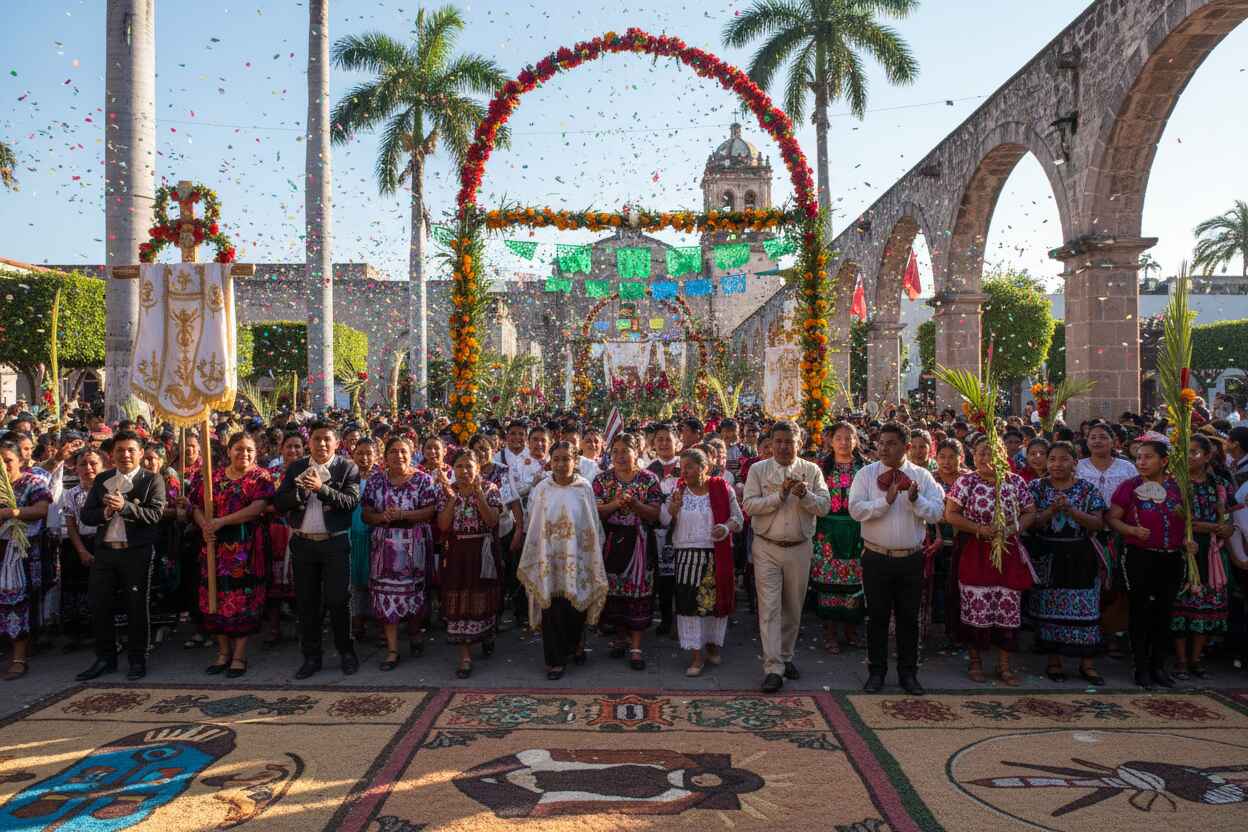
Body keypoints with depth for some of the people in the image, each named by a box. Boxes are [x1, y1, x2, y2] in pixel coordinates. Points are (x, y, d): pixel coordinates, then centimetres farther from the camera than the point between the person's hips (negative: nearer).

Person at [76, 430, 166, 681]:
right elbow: (85, 514, 8)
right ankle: (105, 658, 22)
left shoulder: (152, 480, -1)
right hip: (104, 551, 4)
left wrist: (125, 506, -24)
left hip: (137, 552, -4)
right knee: (99, 606, 7)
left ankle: (138, 659, 15)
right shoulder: (101, 480, 13)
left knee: (136, 606, 3)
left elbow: (156, 514, -13)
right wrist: (105, 512, -12)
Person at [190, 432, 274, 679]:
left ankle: (239, 655, 7)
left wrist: (221, 521, -16)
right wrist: (205, 525, -11)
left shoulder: (260, 477, 0)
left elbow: (258, 507, -13)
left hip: (247, 547, -4)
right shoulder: (212, 477, 11)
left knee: (244, 599, -1)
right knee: (216, 597, 6)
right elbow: (197, 506, 9)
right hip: (216, 546, 4)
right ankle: (223, 652, 19)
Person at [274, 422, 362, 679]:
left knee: (338, 600, 0)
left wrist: (322, 488, -25)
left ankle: (346, 652, 16)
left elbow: (351, 501, -15)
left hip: (335, 543, -3)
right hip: (302, 543, 3)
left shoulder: (347, 468, -2)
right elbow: (279, 502, 2)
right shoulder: (296, 468, 8)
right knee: (306, 602, 9)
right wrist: (301, 489, -15)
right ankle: (311, 656, 21)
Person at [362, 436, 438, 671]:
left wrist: (401, 514, -19)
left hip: (414, 545, -2)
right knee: (386, 594, -1)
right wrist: (381, 517, -14)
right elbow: (366, 514, 6)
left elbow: (430, 512, -8)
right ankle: (392, 649, 5)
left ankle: (415, 634, 32)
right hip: (384, 546, 2)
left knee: (414, 590, 8)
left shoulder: (423, 479, -1)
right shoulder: (375, 480, 6)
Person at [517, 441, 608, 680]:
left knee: (575, 607, 6)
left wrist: (593, 556, 1)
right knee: (552, 609, 1)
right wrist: (534, 559, 5)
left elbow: (593, 524, 2)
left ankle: (576, 644, 36)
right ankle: (555, 660, 15)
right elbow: (533, 526, 6)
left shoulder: (584, 488, -2)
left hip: (576, 559, 0)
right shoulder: (541, 490, 1)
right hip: (549, 559, 1)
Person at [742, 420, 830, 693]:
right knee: (769, 608, -5)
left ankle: (786, 657, 31)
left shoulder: (812, 470, 5)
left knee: (793, 608, 13)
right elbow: (749, 505, -9)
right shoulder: (758, 469, 1)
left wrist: (805, 495, -20)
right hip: (767, 548, -2)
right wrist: (779, 495, -18)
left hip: (799, 548, 2)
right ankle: (773, 668, -4)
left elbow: (824, 507, -2)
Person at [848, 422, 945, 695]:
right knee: (877, 617, 8)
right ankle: (876, 672, 21)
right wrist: (887, 500, -21)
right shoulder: (866, 474, -1)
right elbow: (855, 510, -13)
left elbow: (936, 512, -4)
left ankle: (908, 674, 25)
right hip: (877, 558, -1)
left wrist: (915, 499, -20)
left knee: (909, 618, 11)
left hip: (911, 559, 1)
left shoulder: (922, 476, 3)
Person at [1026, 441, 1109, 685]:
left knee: (1084, 608, 2)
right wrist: (1052, 510, -21)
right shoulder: (1037, 487, 3)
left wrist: (1070, 509, -19)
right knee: (1049, 609, 3)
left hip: (1081, 558, 1)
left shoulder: (1088, 489, 4)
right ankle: (1053, 661, 15)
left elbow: (1098, 523, -6)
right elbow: (1030, 522, -5)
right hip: (1047, 557, 0)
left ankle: (1087, 663, 13)